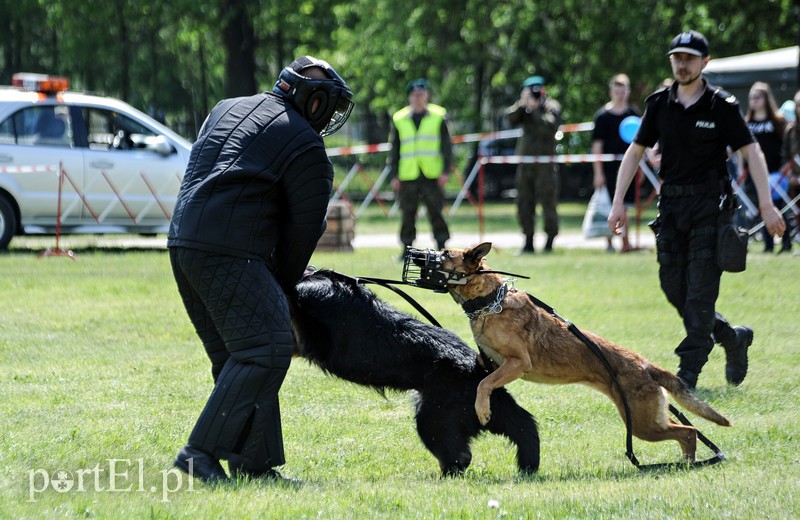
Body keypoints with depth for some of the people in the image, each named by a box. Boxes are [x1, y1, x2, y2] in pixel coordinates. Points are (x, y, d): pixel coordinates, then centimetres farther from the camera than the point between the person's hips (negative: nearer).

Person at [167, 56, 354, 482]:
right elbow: (304, 227, 0)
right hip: (229, 251, -9)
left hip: (183, 240, 9)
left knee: (236, 357, 13)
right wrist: (283, 284, 16)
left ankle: (253, 463, 12)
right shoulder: (304, 144, -1)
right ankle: (201, 452, -15)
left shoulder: (226, 109, 24)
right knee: (264, 350, -9)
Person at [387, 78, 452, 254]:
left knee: (436, 212, -2)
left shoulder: (438, 117, 6)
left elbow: (447, 145, 6)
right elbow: (394, 149, 13)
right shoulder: (399, 119, 11)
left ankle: (441, 247, 4)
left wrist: (446, 171, -3)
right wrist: (393, 175, 6)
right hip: (407, 176, 2)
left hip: (432, 174, -2)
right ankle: (407, 249, 9)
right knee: (408, 214, 2)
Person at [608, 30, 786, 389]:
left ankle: (688, 370, -6)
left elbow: (751, 152, -6)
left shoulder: (721, 106, -5)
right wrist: (618, 202, 5)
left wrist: (766, 205, -14)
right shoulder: (659, 104, 7)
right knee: (673, 287, 4)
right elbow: (635, 151, 12)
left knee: (701, 289, -9)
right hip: (671, 202, 5)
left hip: (710, 202, -5)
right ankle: (732, 338, 25)